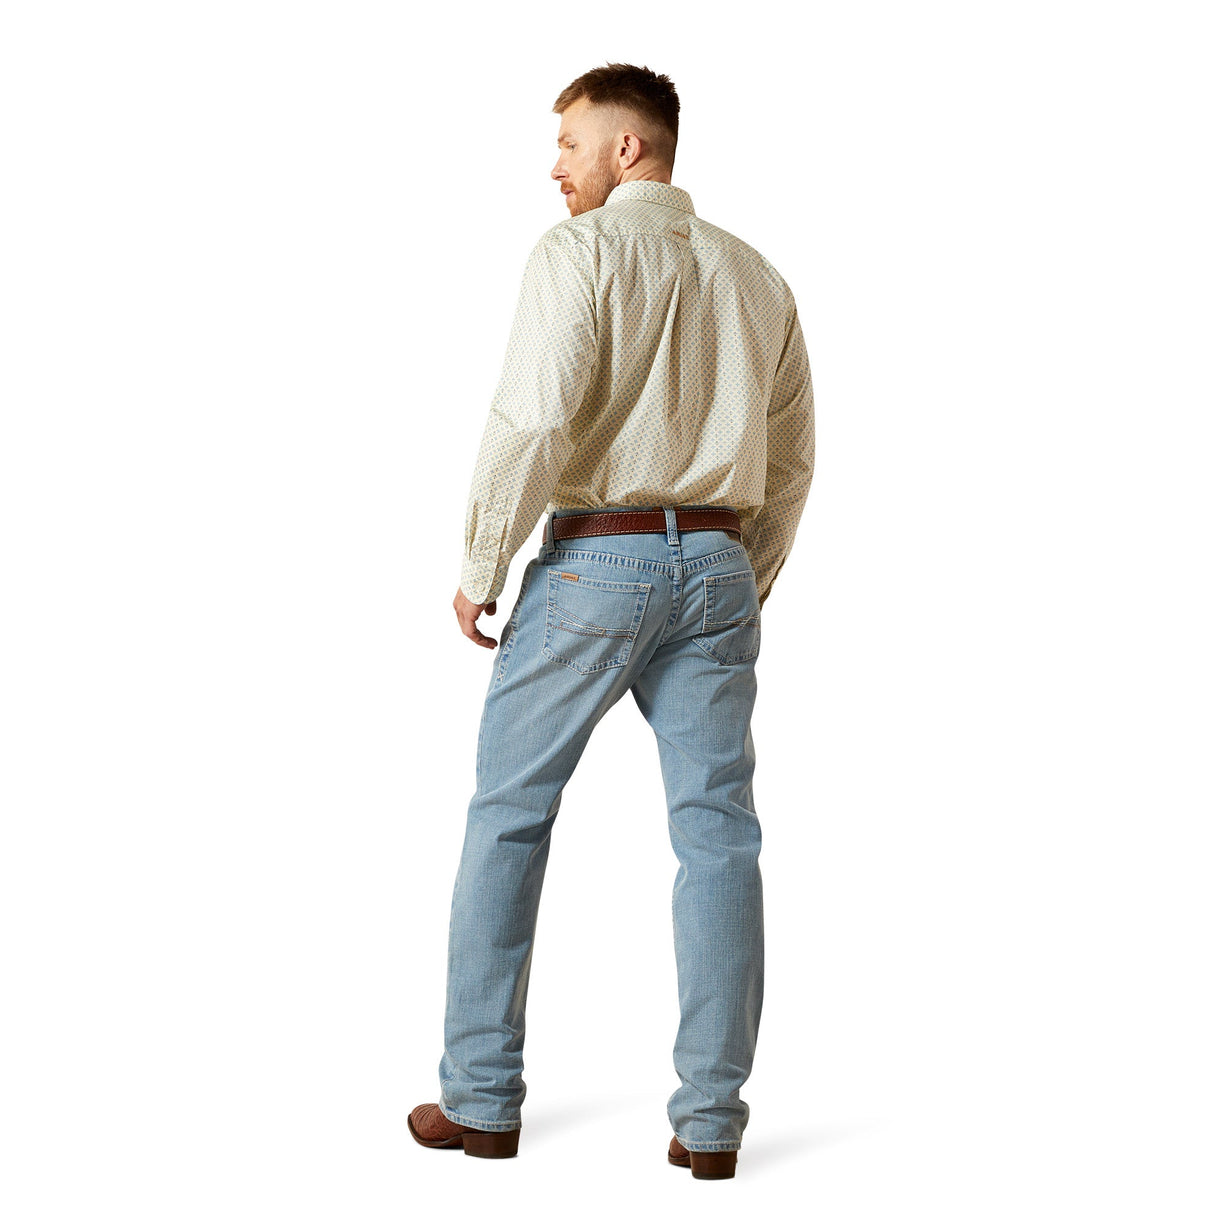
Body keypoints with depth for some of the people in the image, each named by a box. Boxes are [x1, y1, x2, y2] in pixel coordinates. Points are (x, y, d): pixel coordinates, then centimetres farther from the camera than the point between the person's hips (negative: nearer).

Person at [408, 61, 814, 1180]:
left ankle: (483, 1099, 11)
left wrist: (479, 567, -6)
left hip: (594, 556, -5)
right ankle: (711, 1119, 3)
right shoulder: (755, 274, 14)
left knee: (509, 817, 7)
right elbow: (792, 459, 16)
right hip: (714, 563, 5)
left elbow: (534, 418, -16)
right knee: (717, 831, 3)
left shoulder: (582, 250, -5)